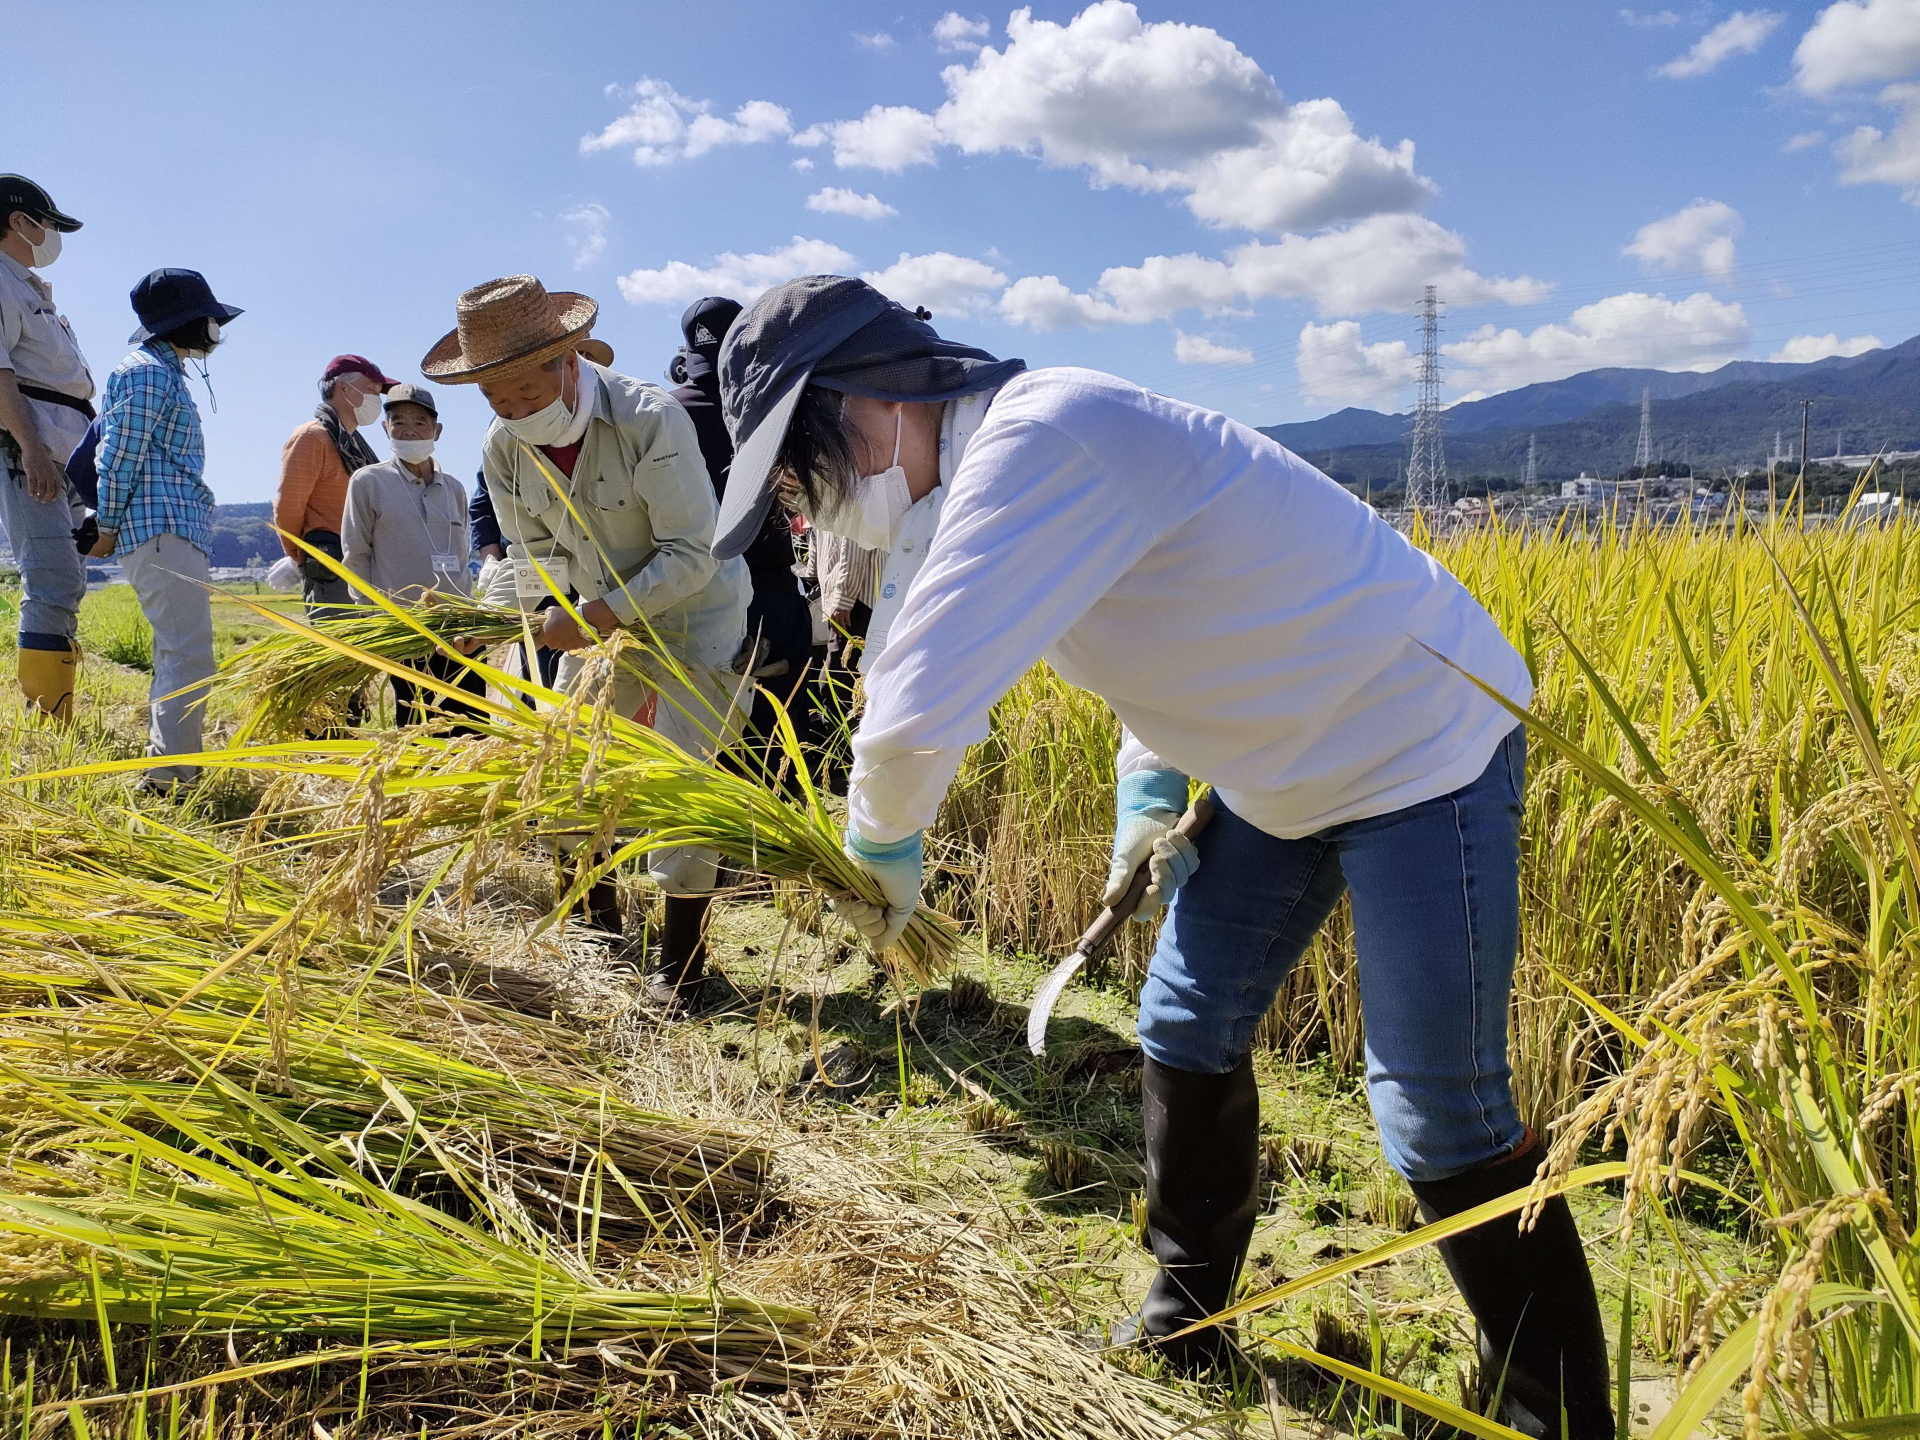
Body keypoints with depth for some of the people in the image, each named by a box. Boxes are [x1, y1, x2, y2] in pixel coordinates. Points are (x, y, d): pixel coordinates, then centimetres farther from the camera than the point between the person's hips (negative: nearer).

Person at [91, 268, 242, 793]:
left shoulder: (167, 374, 23)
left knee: (177, 655, 12)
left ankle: (166, 769, 18)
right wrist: (109, 528, -5)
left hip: (180, 533, 11)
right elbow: (120, 456, -12)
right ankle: (171, 775, -17)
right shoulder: (148, 373, -7)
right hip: (162, 532, -11)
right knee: (189, 656, -15)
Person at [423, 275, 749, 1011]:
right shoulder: (503, 448, -10)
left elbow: (692, 556, -27)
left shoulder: (650, 419, -28)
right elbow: (533, 553, 3)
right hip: (604, 619, 6)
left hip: (695, 613, -6)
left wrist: (594, 616, -33)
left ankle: (681, 950, 1)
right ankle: (597, 919, 27)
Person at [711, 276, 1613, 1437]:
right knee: (1187, 1033, 14)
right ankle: (1186, 1323, 35)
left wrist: (882, 844, -15)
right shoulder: (1008, 454, 1)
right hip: (1287, 768, 9)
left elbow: (917, 711, -37)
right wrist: (1149, 785, 4)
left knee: (1442, 1122, -4)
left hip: (1424, 748, -9)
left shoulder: (1039, 443, -30)